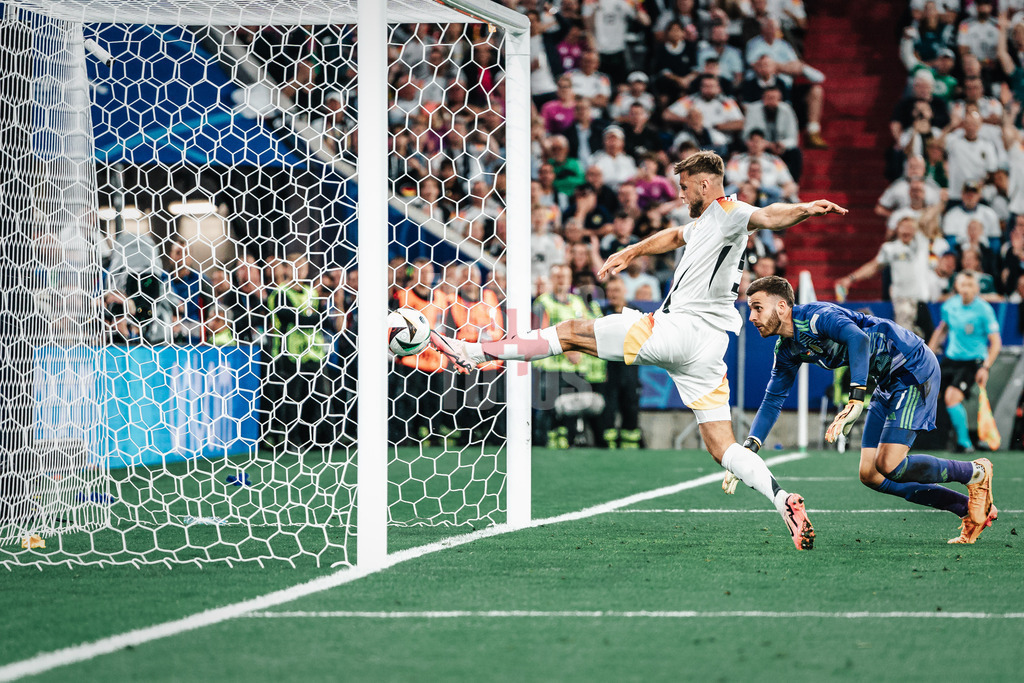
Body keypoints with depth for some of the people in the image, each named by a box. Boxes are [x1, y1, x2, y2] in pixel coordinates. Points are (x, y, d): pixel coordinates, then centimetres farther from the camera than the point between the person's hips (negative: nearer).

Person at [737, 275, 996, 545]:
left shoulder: (817, 315, -25)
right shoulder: (786, 351, 4)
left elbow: (858, 338, -43)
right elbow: (772, 401, 13)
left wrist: (856, 401, -52)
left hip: (914, 368, -10)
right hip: (889, 382, 10)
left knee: (889, 465, -19)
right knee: (870, 475, 3)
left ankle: (975, 473, 3)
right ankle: (969, 509, 8)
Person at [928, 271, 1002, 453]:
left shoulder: (984, 310, -14)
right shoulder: (950, 306, 2)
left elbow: (996, 342, -12)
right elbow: (942, 329, 22)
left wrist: (986, 368, -21)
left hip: (973, 362, -6)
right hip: (951, 359, 6)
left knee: (952, 396, -23)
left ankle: (964, 441, -14)